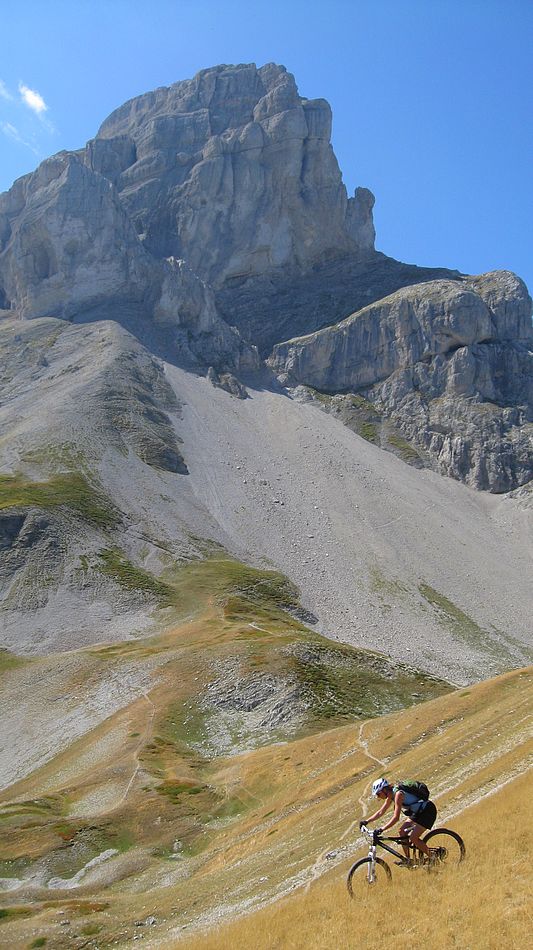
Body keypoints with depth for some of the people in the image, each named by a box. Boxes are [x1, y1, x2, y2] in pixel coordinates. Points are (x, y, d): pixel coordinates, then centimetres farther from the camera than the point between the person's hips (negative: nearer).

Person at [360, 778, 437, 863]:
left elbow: (396, 818, -32)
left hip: (428, 810, -9)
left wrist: (381, 829, -34)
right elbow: (381, 812, 9)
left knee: (413, 838, -13)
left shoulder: (398, 794, -27)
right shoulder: (390, 796, 0)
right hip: (418, 811, 9)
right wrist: (366, 821, 0)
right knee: (403, 832, 2)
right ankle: (407, 859, 14)